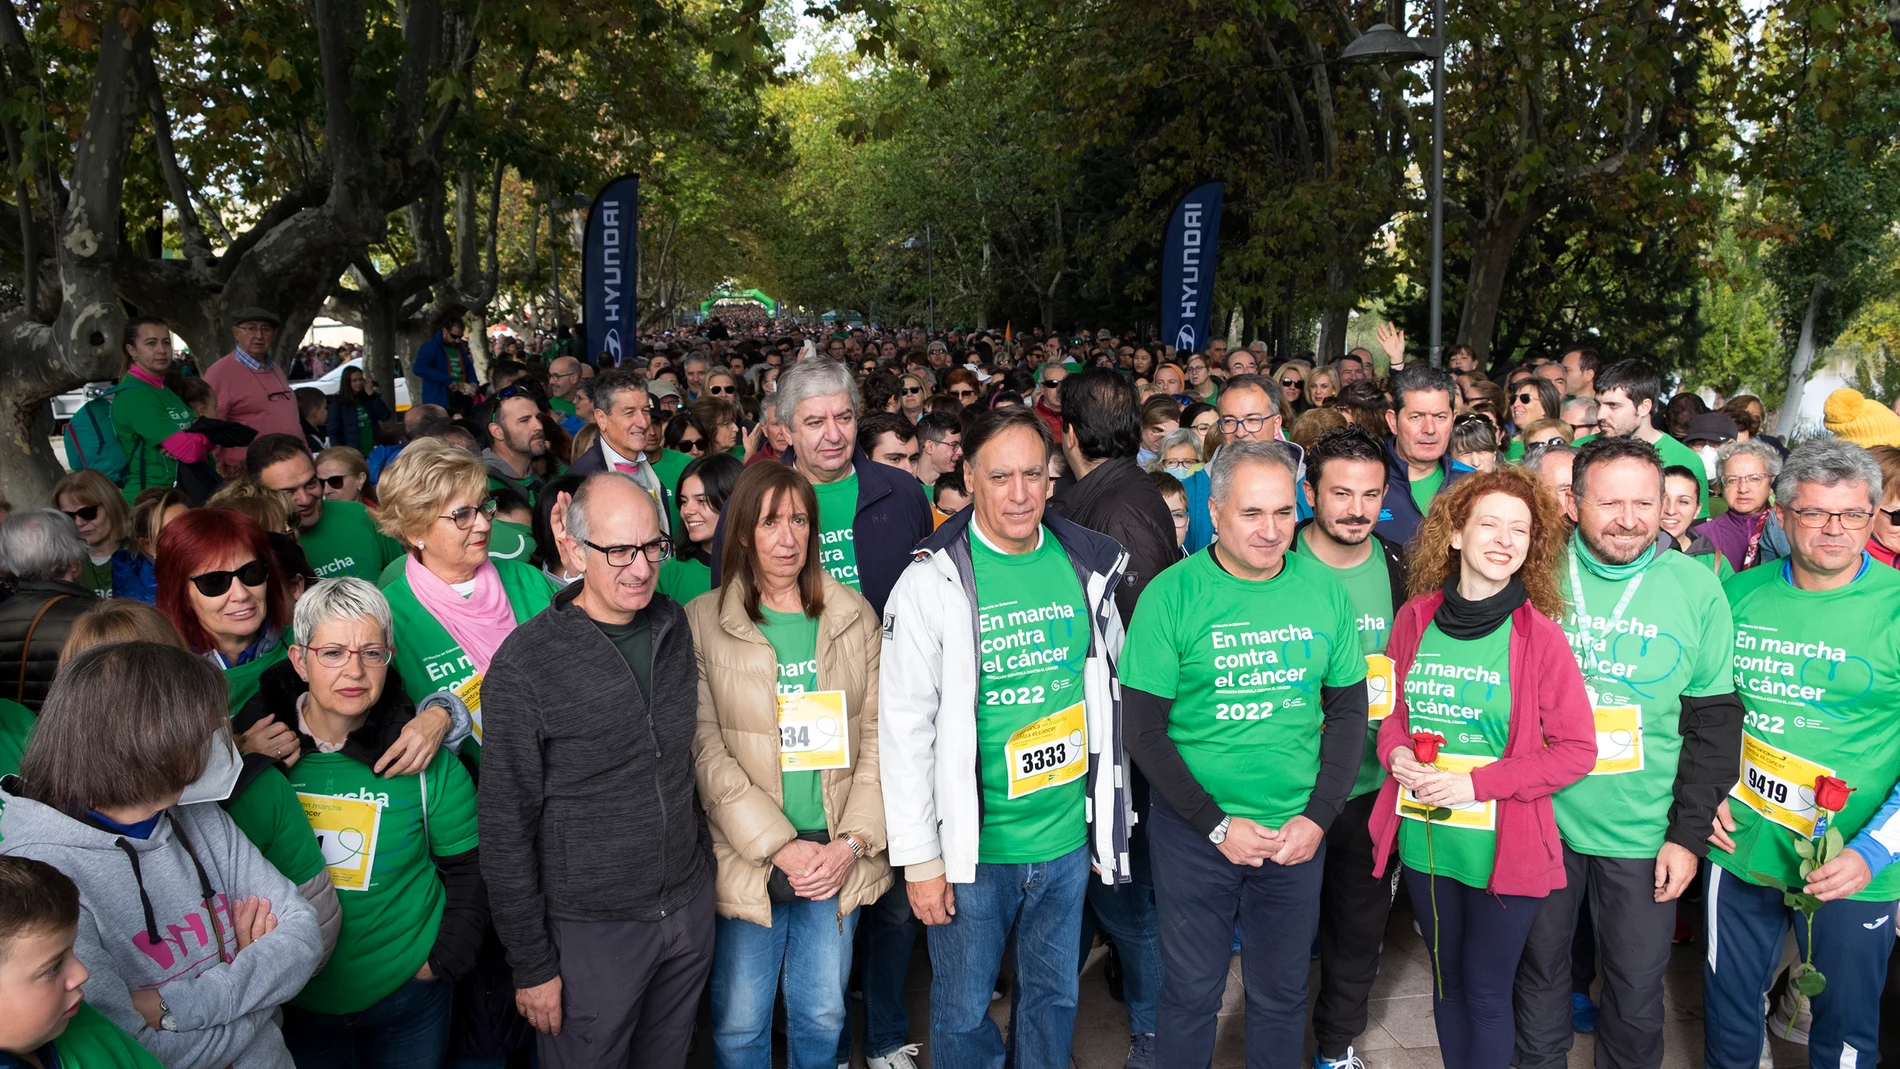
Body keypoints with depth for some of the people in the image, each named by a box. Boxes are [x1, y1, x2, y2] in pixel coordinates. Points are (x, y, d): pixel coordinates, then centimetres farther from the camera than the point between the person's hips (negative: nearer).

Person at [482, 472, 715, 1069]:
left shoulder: (676, 628, 0)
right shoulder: (526, 665, -18)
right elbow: (506, 826, -12)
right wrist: (532, 964, -10)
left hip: (690, 909, 5)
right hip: (591, 930, -5)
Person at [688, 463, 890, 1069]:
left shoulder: (854, 615, 4)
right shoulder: (703, 623, -5)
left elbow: (877, 736, 2)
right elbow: (707, 753, -9)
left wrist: (853, 841, -8)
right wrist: (780, 848, -15)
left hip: (837, 857, 2)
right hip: (748, 859, -2)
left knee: (823, 1017, 14)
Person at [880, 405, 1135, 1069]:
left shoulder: (1087, 568, 0)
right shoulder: (932, 584, -13)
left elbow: (1109, 696, 10)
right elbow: (903, 730, -11)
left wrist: (1110, 825, 12)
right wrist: (919, 857, -10)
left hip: (1068, 839, 4)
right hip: (973, 847, -3)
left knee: (1054, 995, 20)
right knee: (964, 1012, 12)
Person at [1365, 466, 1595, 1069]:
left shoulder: (1540, 636, -12)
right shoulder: (1415, 618, -2)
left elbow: (1577, 750, -10)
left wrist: (1477, 783, -18)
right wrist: (1395, 752, -11)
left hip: (1504, 849, -3)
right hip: (1424, 839, 4)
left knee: (1486, 995, 9)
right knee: (1447, 981, 20)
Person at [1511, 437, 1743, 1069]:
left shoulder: (1698, 589, -7)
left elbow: (1713, 721, -3)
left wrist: (1689, 835, -5)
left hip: (1643, 834, -1)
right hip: (1541, 820, 1)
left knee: (1637, 986, 12)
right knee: (1539, 965, 18)